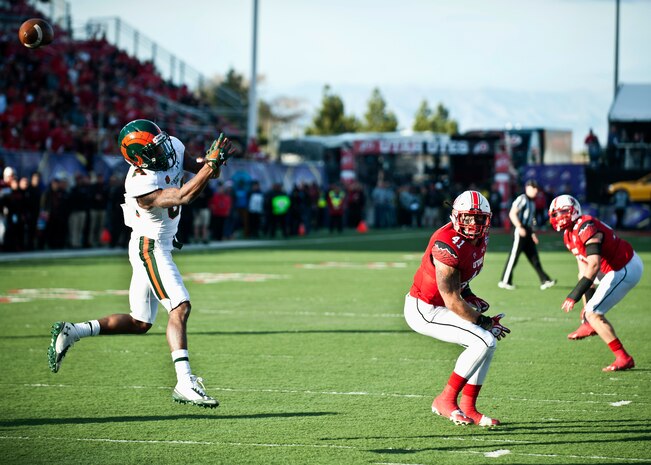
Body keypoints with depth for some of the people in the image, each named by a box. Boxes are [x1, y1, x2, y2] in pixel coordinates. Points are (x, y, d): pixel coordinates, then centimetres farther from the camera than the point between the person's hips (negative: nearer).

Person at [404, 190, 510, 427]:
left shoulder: (480, 239, 1)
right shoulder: (447, 245, -28)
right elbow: (452, 301, -24)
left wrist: (469, 296, 4)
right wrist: (484, 322, -13)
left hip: (439, 307, 10)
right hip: (424, 310, -10)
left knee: (489, 343, 7)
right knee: (484, 341, -18)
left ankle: (468, 407, 12)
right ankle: (446, 400, -8)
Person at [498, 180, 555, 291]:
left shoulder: (532, 202, 19)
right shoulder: (522, 199, -10)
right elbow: (512, 214, -18)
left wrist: (532, 233, 23)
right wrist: (519, 227, -24)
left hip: (528, 233, 9)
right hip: (521, 232, -9)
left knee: (534, 257, 5)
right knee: (514, 256, -5)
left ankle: (544, 281, 2)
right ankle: (505, 281, 2)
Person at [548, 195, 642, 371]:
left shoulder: (586, 228, -23)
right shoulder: (569, 235, 8)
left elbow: (594, 265, -31)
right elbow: (584, 270, 9)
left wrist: (574, 296, -32)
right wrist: (588, 301, 4)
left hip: (625, 270, -10)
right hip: (622, 264, 10)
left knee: (593, 313, -11)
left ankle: (623, 358, -9)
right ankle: (589, 325, 26)